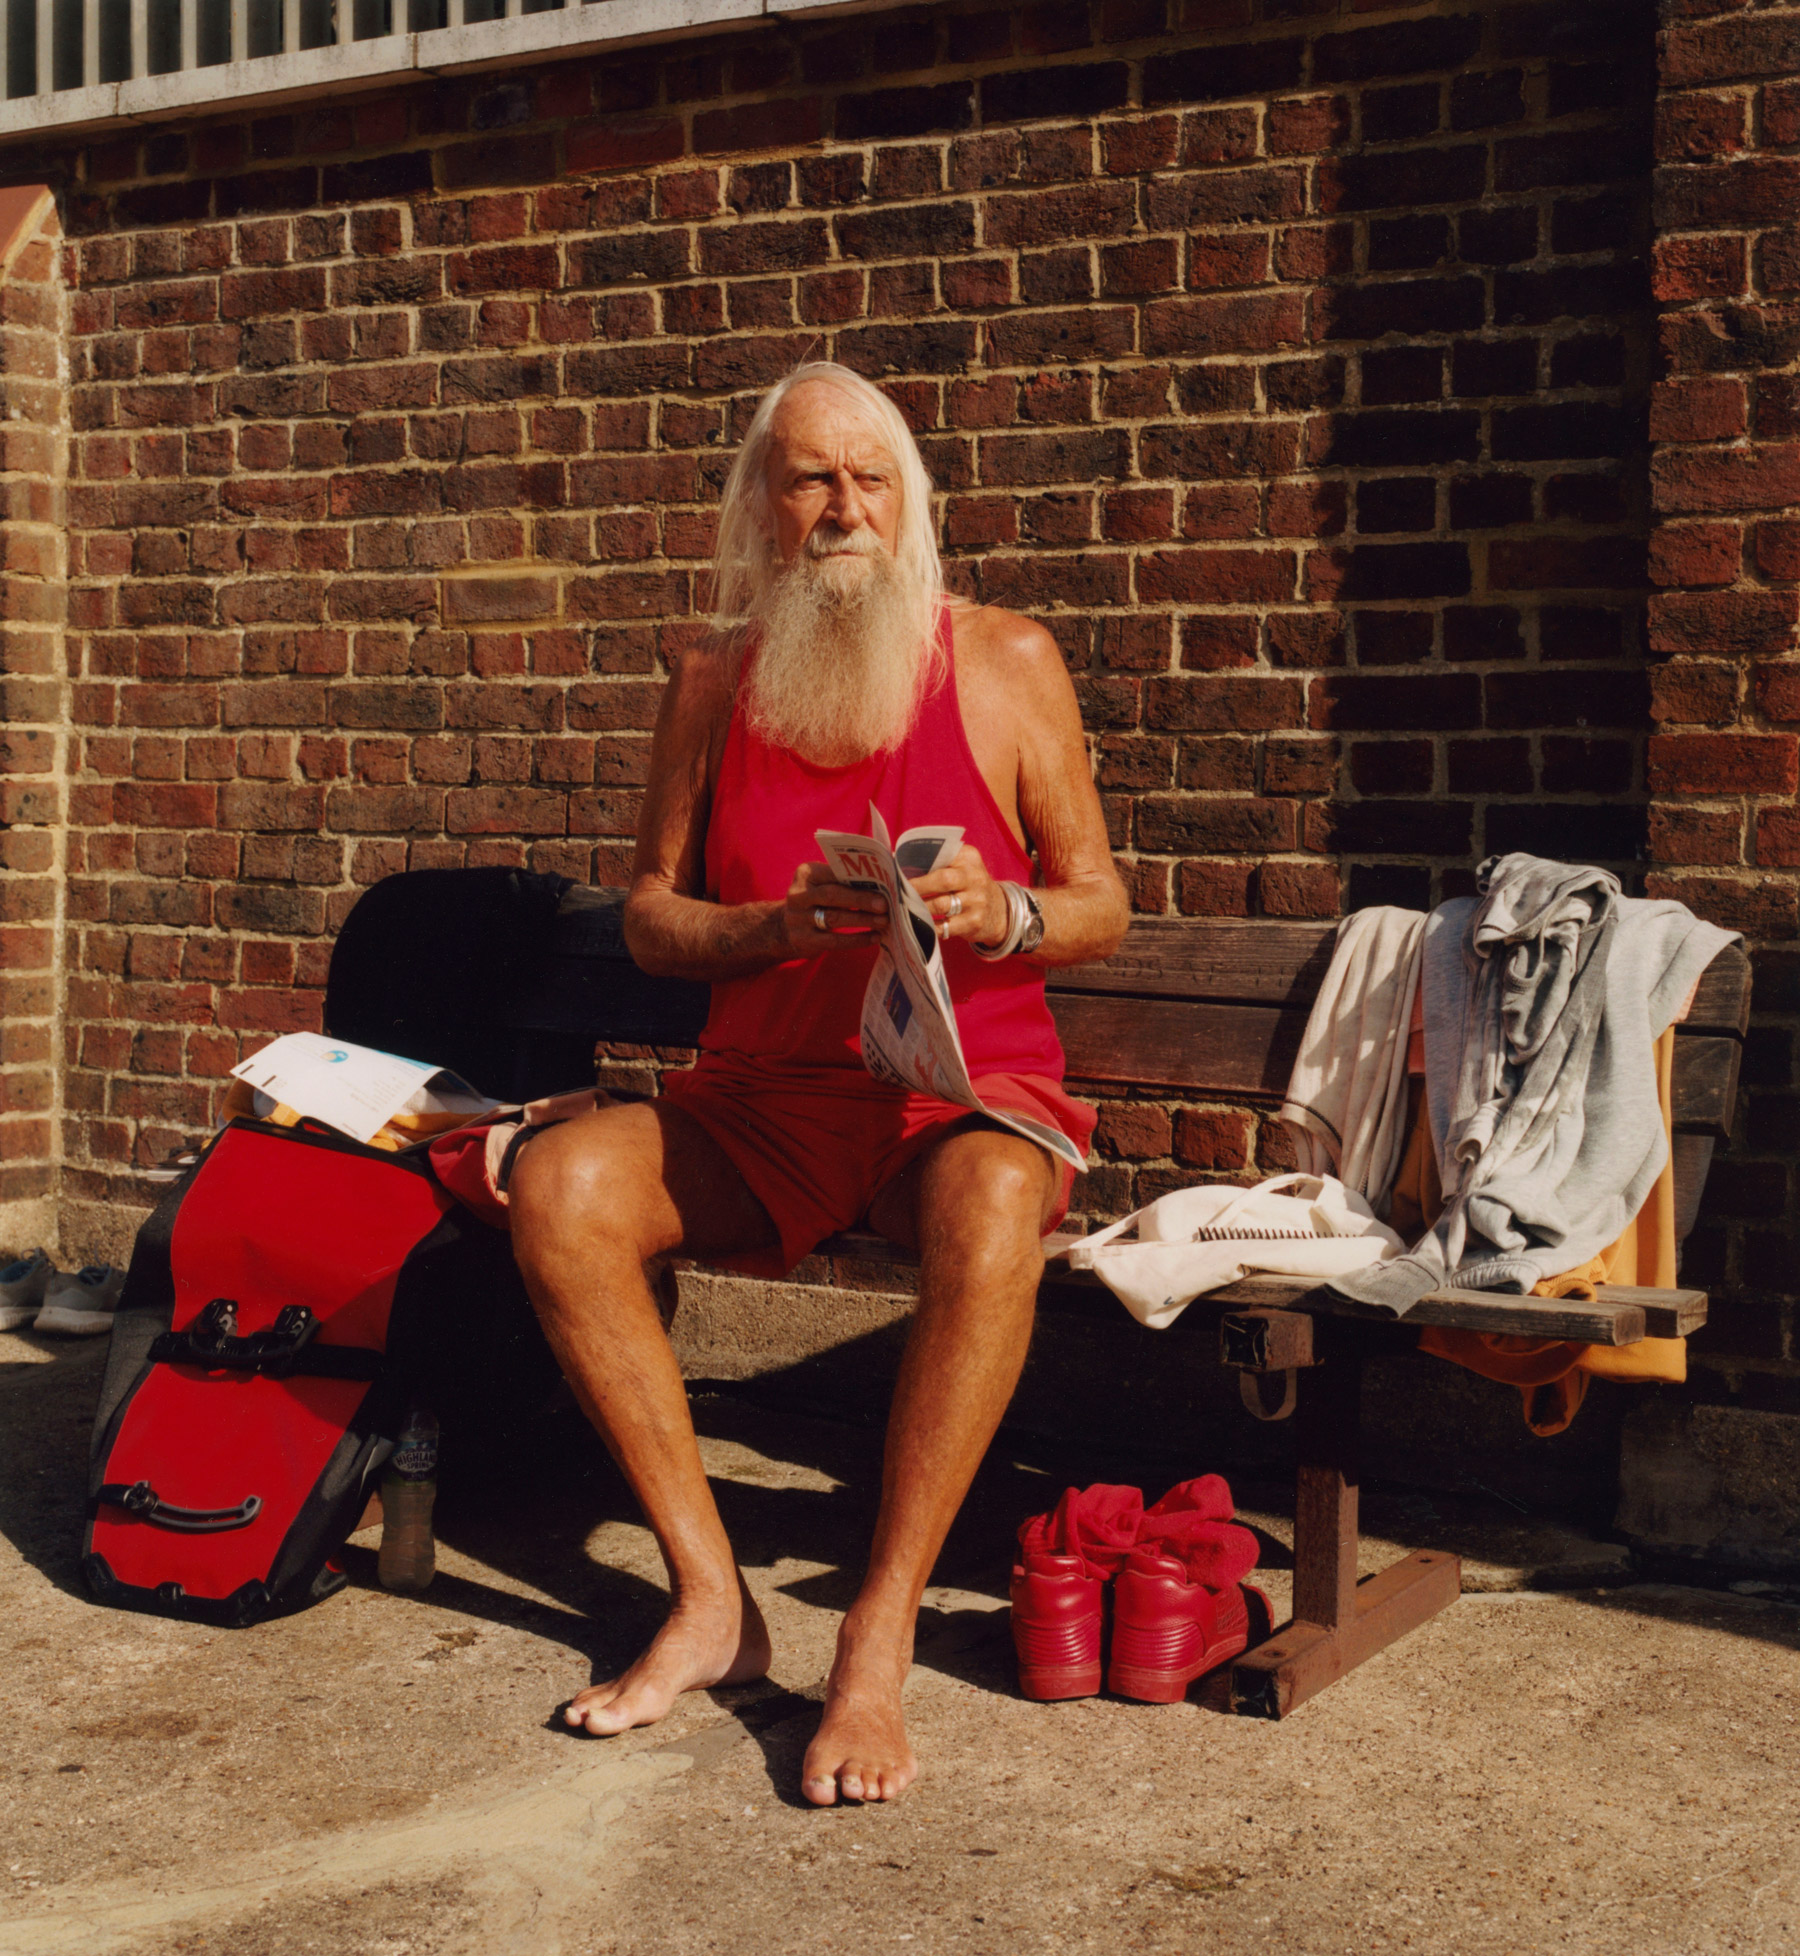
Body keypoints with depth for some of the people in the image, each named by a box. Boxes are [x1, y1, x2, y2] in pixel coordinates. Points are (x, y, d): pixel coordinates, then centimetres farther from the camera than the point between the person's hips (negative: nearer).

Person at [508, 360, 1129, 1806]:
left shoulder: (1006, 662, 1)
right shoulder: (713, 685, 7)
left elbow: (1101, 909, 3)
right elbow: (649, 916, 9)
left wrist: (998, 912, -19)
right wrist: (779, 927, -12)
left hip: (964, 1092, -2)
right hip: (761, 1102, 3)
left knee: (994, 1209, -38)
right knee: (559, 1182, -25)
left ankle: (880, 1643, -28)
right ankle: (711, 1599, -16)